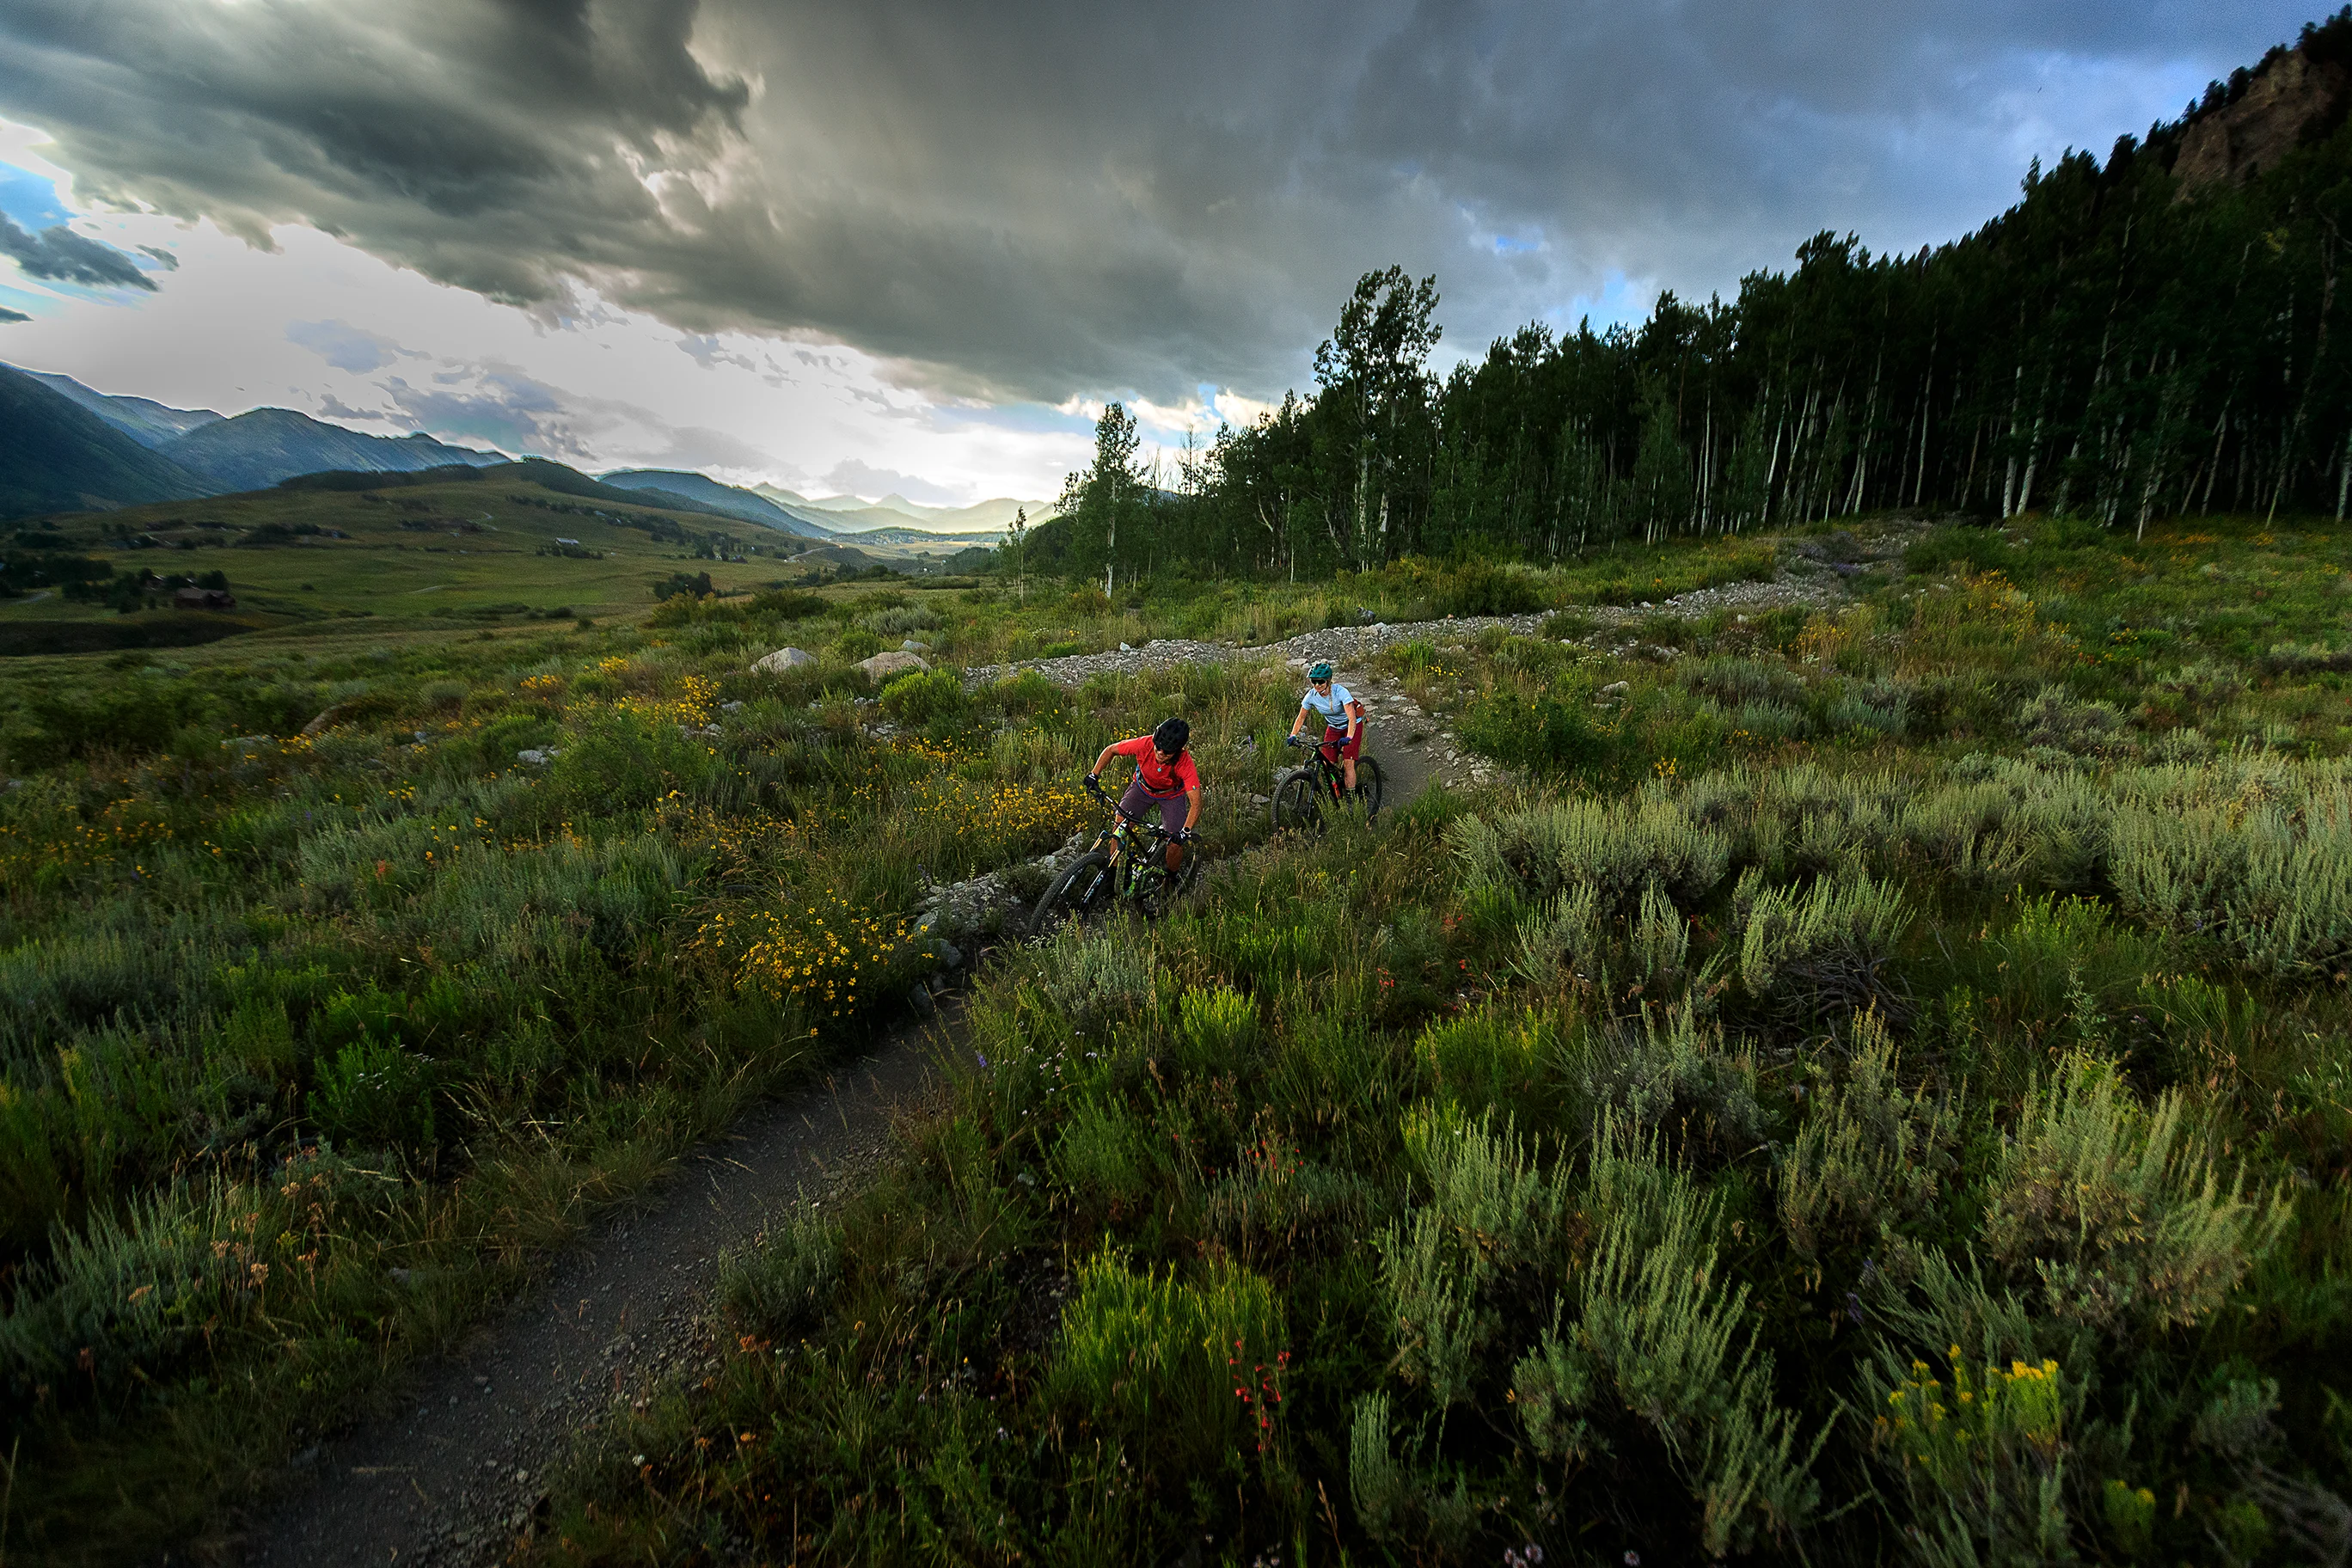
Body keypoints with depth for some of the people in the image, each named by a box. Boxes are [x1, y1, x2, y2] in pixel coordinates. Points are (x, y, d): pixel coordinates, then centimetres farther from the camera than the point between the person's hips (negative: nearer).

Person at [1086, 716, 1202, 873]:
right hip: (1143, 787, 2)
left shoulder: (1185, 765, -37)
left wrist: (1186, 831, -49)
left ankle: (1171, 878, 20)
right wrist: (1094, 775, -26)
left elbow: (1196, 803, -36)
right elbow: (1111, 750, -16)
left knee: (1175, 845, -10)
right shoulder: (1144, 744, -34)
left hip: (1172, 795, -2)